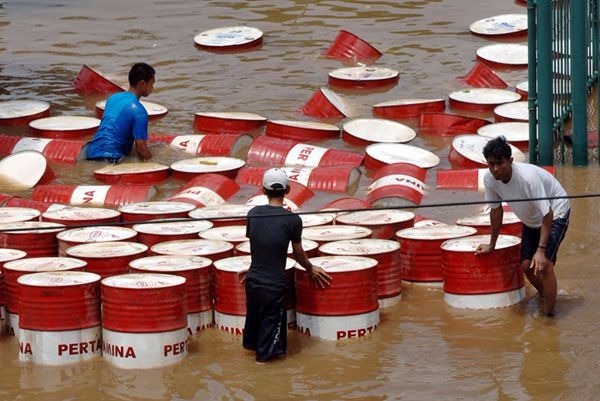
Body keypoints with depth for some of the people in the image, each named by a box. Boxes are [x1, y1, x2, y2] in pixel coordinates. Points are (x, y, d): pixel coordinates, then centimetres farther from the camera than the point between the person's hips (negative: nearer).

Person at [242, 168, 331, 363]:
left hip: (253, 279, 4)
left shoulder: (253, 213, -3)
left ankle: (252, 344, 43)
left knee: (254, 315, 25)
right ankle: (265, 352, 26)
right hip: (274, 284, -4)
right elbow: (298, 253, 0)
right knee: (272, 320, 15)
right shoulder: (293, 220, -12)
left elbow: (253, 246, 9)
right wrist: (311, 269, 19)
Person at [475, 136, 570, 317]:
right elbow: (496, 209, -1)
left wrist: (541, 250, -37)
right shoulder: (489, 178, -20)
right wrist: (492, 245, 6)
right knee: (526, 265, 0)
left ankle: (549, 313, -14)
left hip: (555, 213, -6)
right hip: (530, 220, 7)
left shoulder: (528, 178, -38)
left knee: (543, 263, -22)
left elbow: (547, 214, -33)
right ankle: (545, 296, 29)